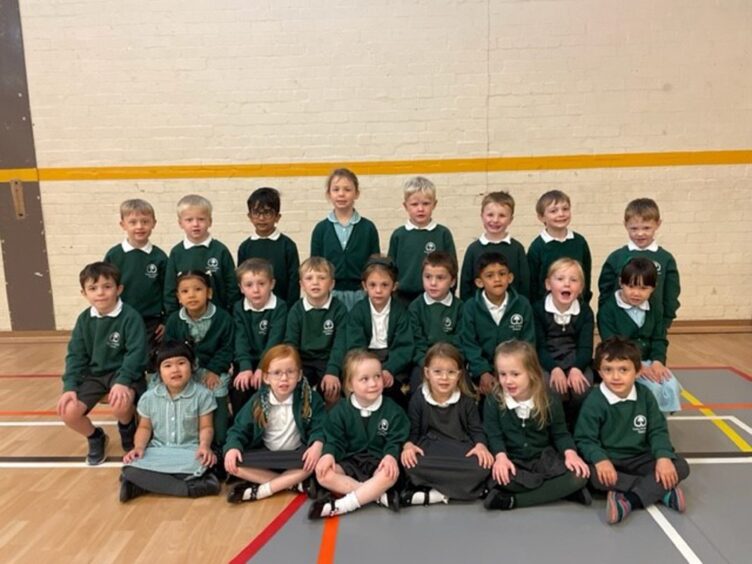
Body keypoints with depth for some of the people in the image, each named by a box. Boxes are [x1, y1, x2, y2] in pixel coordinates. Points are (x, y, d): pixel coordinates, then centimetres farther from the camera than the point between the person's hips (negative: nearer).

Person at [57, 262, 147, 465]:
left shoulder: (130, 317, -16)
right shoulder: (84, 319, 1)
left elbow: (136, 353, -20)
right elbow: (75, 355, 3)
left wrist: (122, 381, -33)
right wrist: (69, 386, -9)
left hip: (124, 373, -5)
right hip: (94, 373, 5)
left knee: (120, 405, -35)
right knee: (68, 412, -15)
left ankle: (127, 430, 4)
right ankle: (96, 438, 18)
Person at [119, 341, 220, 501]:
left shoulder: (202, 395, -4)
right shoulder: (149, 397, 4)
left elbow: (206, 427, -1)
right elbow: (144, 427, 14)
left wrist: (204, 445, -22)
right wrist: (139, 447, -5)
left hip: (189, 452, -2)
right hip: (158, 452, 2)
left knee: (202, 467, -38)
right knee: (130, 470, -29)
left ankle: (143, 485, -23)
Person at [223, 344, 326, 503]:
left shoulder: (310, 398, -10)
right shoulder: (258, 401, -6)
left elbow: (319, 427, -12)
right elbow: (240, 428, -3)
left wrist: (317, 445, -34)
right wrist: (232, 447, -24)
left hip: (296, 455, -1)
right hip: (266, 457, 2)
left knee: (318, 459, -33)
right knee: (234, 464, -23)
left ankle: (261, 490, -24)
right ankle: (294, 483, -22)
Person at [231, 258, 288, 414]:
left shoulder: (279, 307, -11)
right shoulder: (239, 308, 0)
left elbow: (274, 340, -19)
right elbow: (241, 340, -10)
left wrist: (262, 367, -29)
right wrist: (245, 367, -24)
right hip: (247, 361, 3)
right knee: (239, 387, -17)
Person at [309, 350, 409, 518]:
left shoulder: (392, 410, -4)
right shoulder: (340, 411, -1)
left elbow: (395, 440, -5)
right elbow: (334, 440, 0)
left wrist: (391, 456, -26)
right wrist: (329, 454, -23)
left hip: (378, 462, -1)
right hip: (349, 462, 2)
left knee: (391, 474, -35)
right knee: (323, 474, -26)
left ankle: (339, 506, -32)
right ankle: (380, 495, -28)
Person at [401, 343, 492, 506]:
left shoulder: (466, 400, 5)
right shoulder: (418, 399, 3)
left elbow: (476, 429, 7)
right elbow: (412, 431, 5)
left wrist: (481, 445, -15)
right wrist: (408, 445, -16)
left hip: (461, 449, 2)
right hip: (430, 449, -1)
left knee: (481, 467, -32)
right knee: (412, 465, -35)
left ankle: (435, 494, -26)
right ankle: (460, 488, -23)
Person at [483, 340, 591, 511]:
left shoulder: (550, 401, -4)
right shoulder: (493, 401, -8)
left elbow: (560, 434, 3)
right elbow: (494, 435, -8)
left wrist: (570, 453, -17)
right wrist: (501, 457, -27)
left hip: (544, 458, 2)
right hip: (512, 461, -1)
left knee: (578, 476, -26)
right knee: (497, 476, -36)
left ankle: (512, 500, -26)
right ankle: (563, 489, -22)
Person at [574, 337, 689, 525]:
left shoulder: (645, 395, -2)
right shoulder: (594, 402, -15)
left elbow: (658, 430, 0)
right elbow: (585, 439, -14)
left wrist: (664, 457, -19)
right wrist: (600, 460, -33)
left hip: (640, 458, 4)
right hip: (608, 460, -4)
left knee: (680, 467, -15)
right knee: (593, 475, -36)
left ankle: (630, 500, -28)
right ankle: (663, 491, -26)